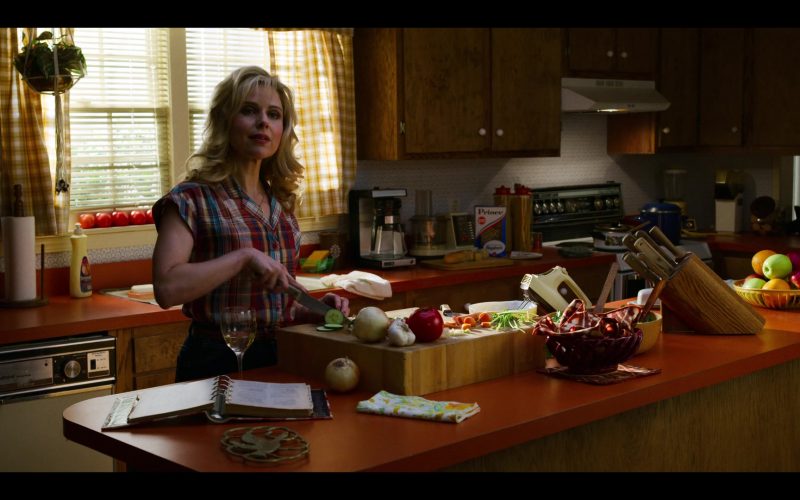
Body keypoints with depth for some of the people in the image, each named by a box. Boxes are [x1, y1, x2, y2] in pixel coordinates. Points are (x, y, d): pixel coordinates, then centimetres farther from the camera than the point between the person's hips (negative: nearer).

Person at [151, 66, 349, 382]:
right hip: (217, 364, -5)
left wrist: (313, 311, 4)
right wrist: (244, 257, -21)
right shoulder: (191, 199, -7)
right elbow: (166, 288, -21)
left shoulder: (281, 202, 11)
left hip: (280, 358, 5)